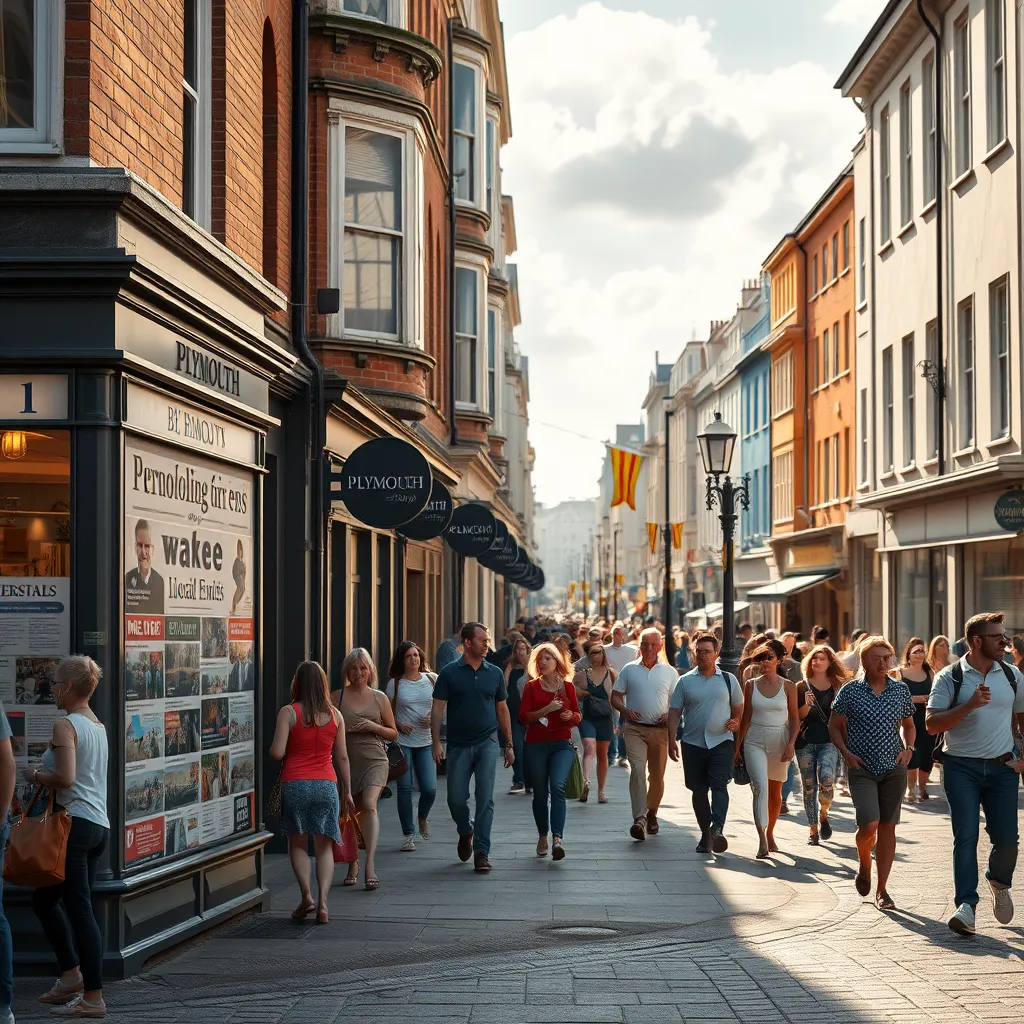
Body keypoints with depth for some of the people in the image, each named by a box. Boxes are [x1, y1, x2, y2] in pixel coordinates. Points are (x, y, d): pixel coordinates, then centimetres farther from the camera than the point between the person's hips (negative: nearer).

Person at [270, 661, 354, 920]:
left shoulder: (289, 712, -5)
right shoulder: (335, 715, 5)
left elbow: (277, 753, -11)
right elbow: (342, 757, 8)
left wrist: (272, 747, 13)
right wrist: (348, 791, 16)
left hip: (295, 784, -2)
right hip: (326, 784, 2)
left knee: (297, 843, 14)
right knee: (324, 846, 8)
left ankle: (306, 894, -2)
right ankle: (322, 900, -6)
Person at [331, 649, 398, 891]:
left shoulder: (379, 698, 8)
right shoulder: (337, 697, 6)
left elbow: (393, 733, 13)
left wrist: (374, 727, -5)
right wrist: (342, 729, -12)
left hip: (374, 760, -1)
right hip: (347, 761, 2)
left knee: (369, 805, -22)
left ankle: (370, 864, -28)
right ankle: (353, 864, 28)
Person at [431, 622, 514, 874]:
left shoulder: (494, 673, 7)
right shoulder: (450, 673, -1)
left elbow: (502, 710, 13)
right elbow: (438, 709, -2)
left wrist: (509, 744, 11)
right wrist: (436, 742, -11)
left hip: (487, 743, 1)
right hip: (459, 745, -1)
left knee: (485, 799, -5)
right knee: (456, 799, 2)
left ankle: (481, 852, -1)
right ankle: (466, 832, 33)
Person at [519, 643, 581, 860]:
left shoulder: (567, 686, 8)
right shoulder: (531, 687, 4)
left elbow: (578, 717, 16)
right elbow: (523, 717, -4)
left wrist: (570, 716, -7)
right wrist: (547, 710, -15)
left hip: (562, 744, 0)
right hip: (536, 745, 1)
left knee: (557, 786, -20)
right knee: (540, 793, 6)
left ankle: (557, 838, -27)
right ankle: (542, 836, 24)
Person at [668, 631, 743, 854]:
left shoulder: (729, 679, 8)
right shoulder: (685, 681, 6)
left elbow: (739, 708, 16)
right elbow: (674, 712, 5)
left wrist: (736, 723, -5)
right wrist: (671, 740, -3)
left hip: (721, 741, -1)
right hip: (693, 743, 1)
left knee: (719, 785, -17)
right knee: (698, 790, 6)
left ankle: (717, 829, -27)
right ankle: (706, 834, 17)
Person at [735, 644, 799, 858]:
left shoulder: (788, 686, 1)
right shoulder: (751, 685, 4)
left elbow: (795, 719, 2)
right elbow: (745, 718, 8)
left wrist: (791, 743, -11)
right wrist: (737, 746, 6)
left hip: (780, 740, 1)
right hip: (755, 741, -1)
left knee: (775, 791, 10)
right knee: (760, 786, -18)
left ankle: (770, 834, 28)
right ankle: (762, 840, -23)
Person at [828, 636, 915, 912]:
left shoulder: (901, 689, 5)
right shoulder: (850, 690, -3)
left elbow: (908, 725, 18)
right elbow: (834, 726, 6)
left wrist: (908, 749, 1)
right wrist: (846, 753, -7)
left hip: (894, 768, 3)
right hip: (862, 768, -3)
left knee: (888, 828, 3)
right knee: (869, 825, -16)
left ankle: (881, 889, 12)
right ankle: (864, 865, 17)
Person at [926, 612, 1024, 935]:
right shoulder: (950, 677, -4)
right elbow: (931, 724, -10)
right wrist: (970, 705, -20)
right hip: (962, 767, -3)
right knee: (965, 836, -10)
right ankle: (966, 906, -9)